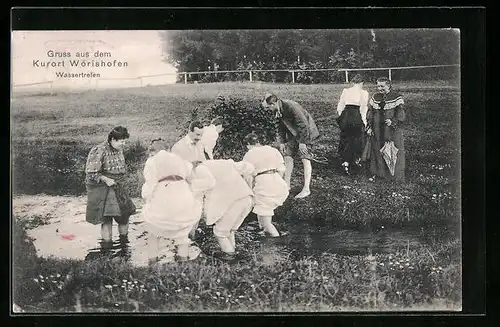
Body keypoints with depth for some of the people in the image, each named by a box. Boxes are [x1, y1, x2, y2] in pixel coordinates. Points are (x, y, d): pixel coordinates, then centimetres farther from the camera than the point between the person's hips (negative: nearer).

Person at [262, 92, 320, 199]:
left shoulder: (291, 106, -30)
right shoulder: (278, 110, -3)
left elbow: (304, 124, -27)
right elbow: (281, 126, 12)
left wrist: (302, 142, -24)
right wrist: (281, 142, 7)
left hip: (306, 131, -9)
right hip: (293, 133, 9)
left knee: (305, 159, -11)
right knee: (288, 155, 6)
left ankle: (306, 189, -10)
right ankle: (286, 185, 14)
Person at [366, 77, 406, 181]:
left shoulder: (396, 98, -7)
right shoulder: (374, 98, 7)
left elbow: (401, 114, -9)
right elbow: (370, 113, 11)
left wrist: (393, 121, -25)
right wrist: (369, 127, 3)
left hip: (393, 130, -4)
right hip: (377, 131, 4)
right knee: (376, 151, 9)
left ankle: (395, 175, 10)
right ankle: (376, 173, 20)